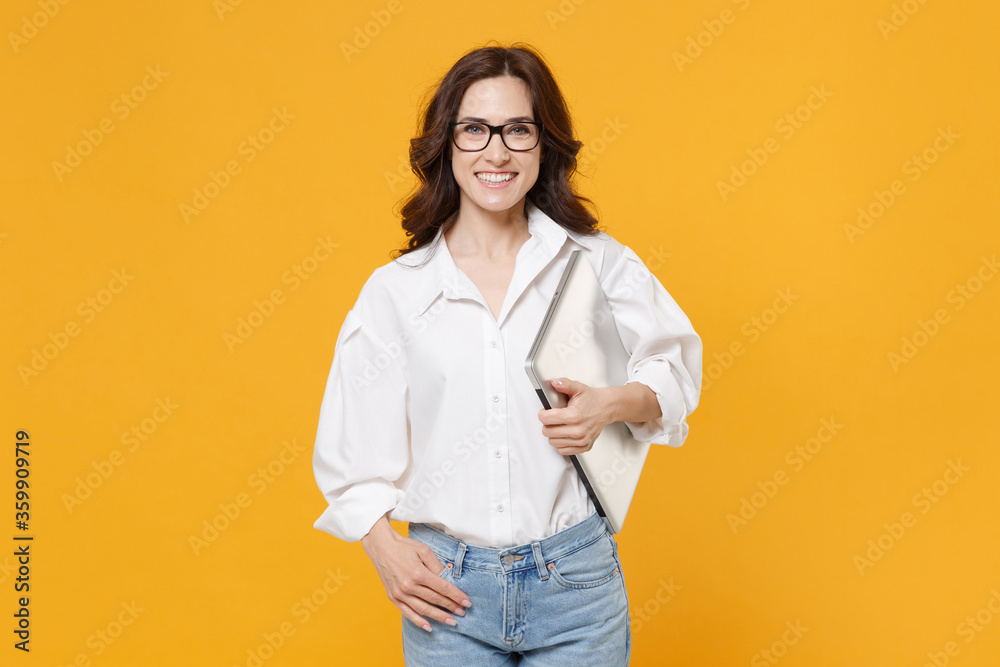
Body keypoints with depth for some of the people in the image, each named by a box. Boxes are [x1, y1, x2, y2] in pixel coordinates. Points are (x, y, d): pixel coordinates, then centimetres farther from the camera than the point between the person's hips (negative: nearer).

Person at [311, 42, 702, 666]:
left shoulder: (598, 263, 0)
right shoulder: (394, 290, 1)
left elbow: (674, 368, 8)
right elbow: (351, 444, 5)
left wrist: (614, 404, -12)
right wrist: (384, 546, -8)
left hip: (575, 581, 0)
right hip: (446, 588, 1)